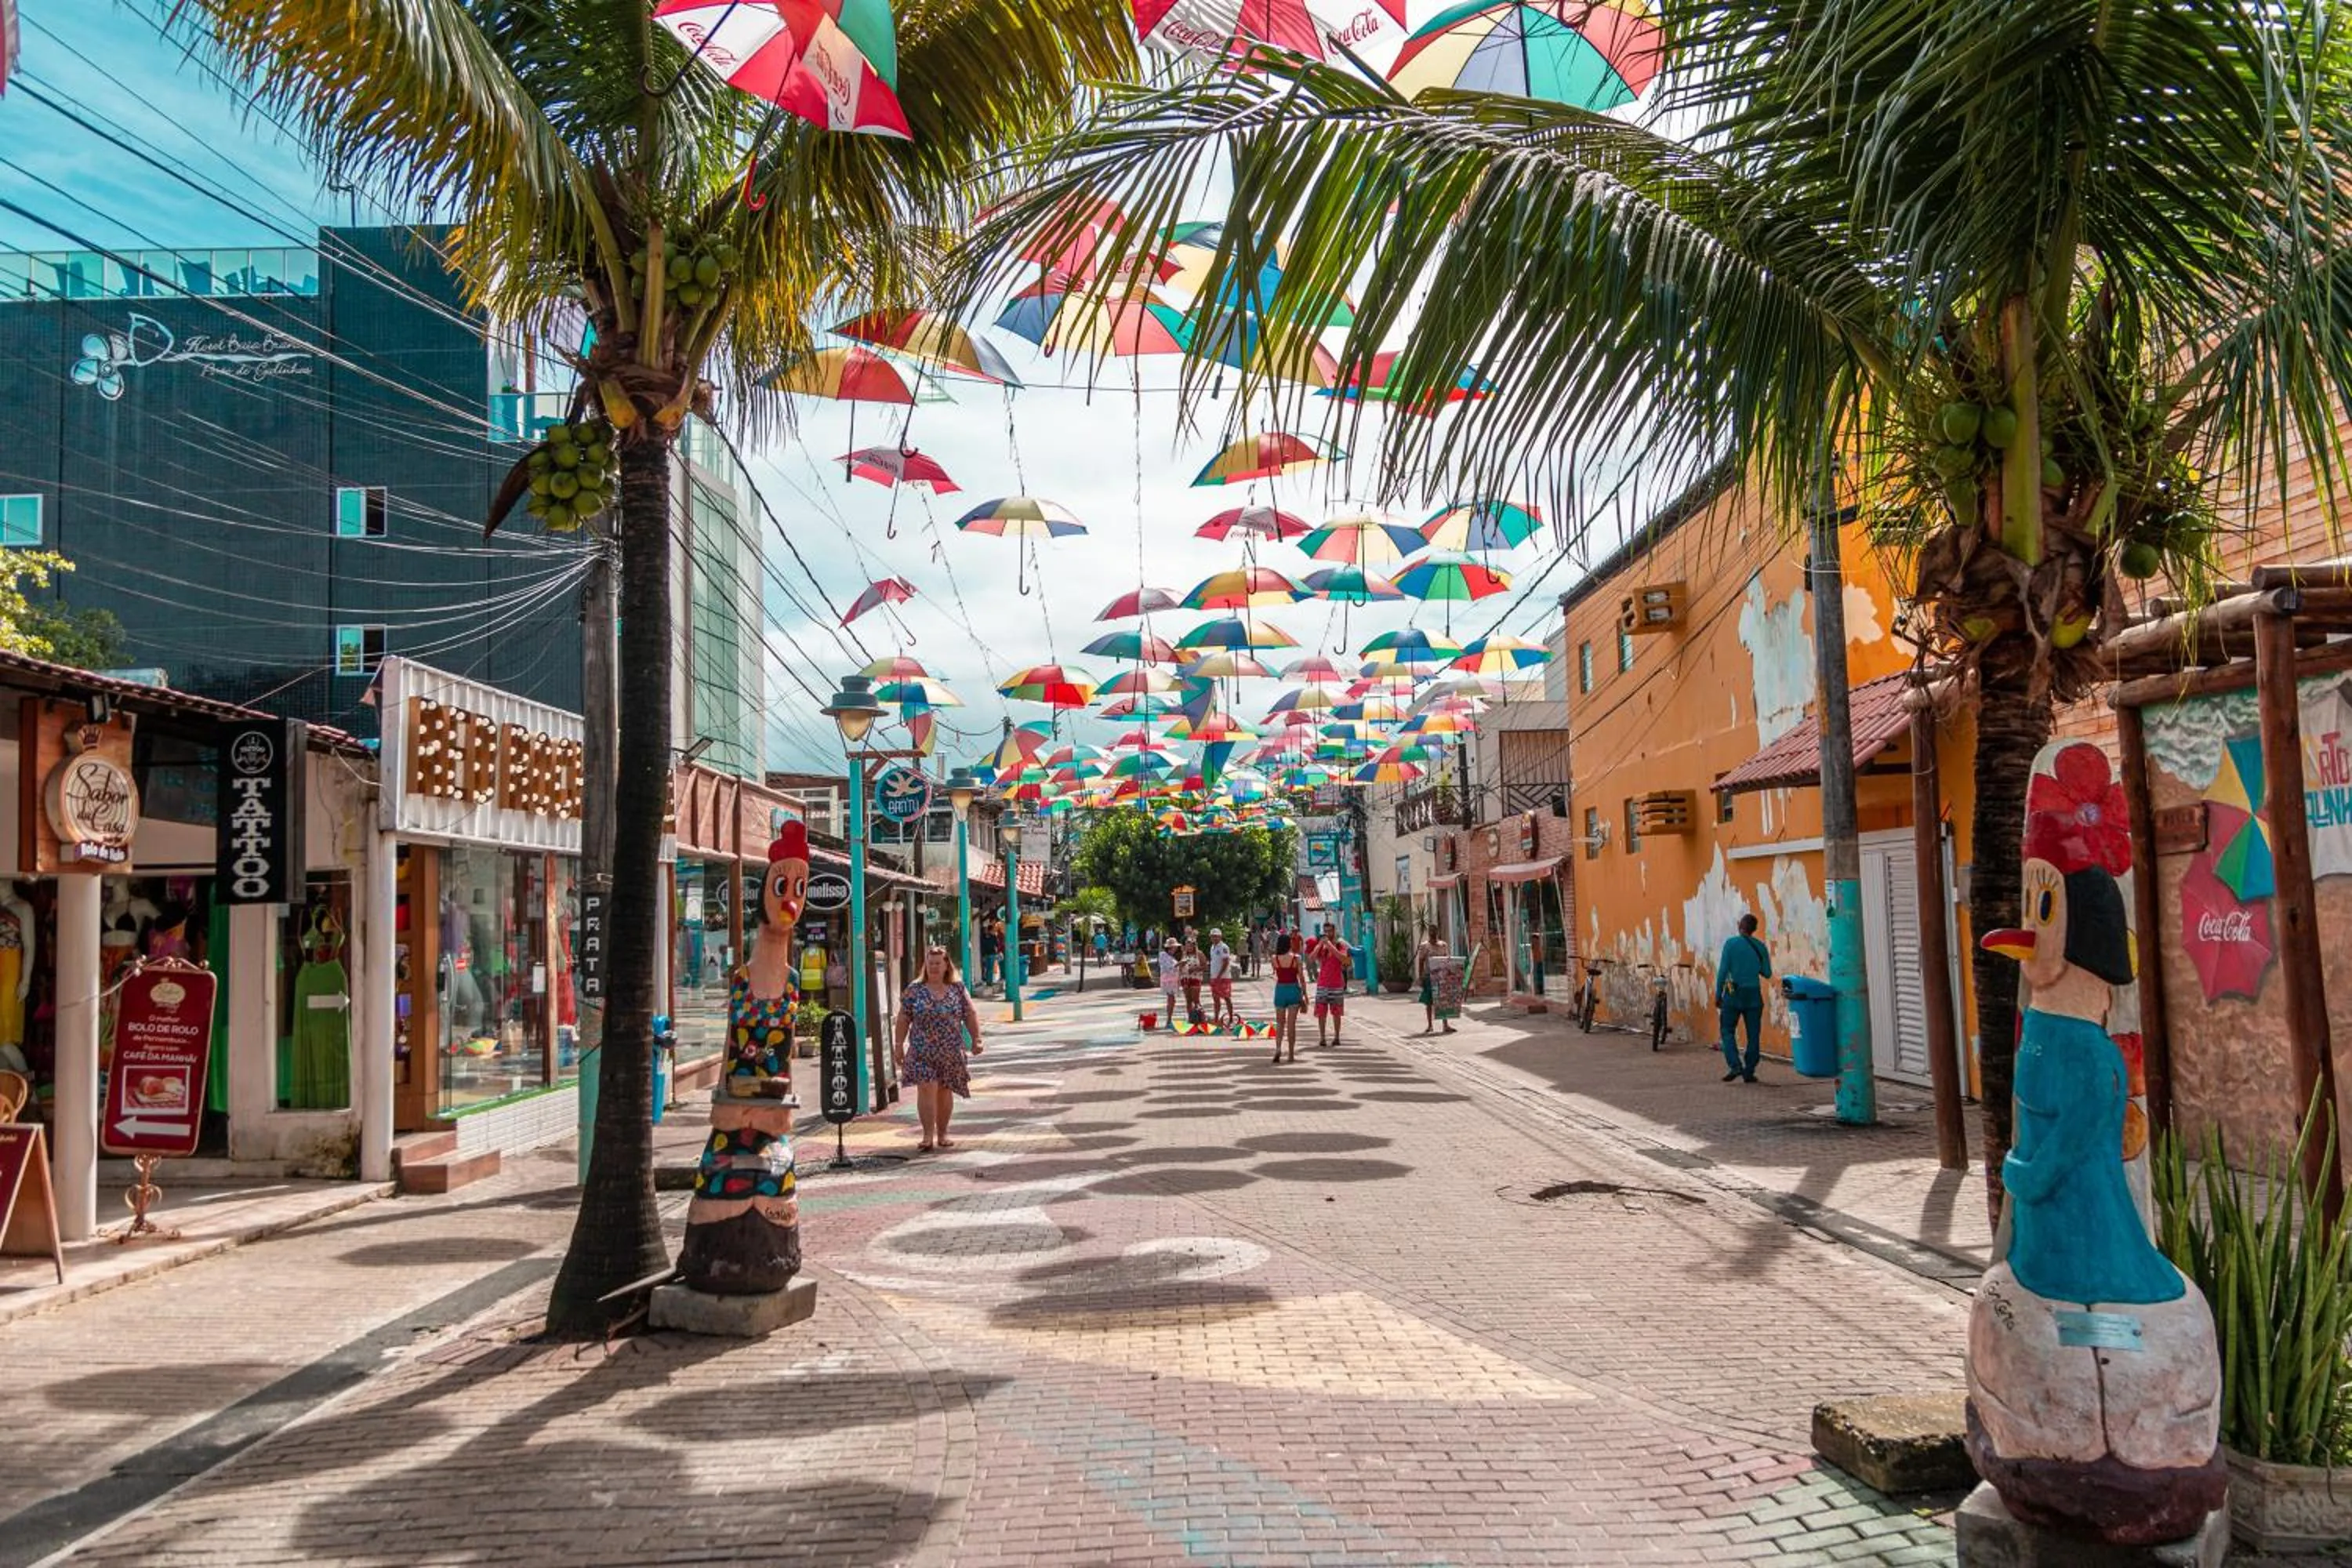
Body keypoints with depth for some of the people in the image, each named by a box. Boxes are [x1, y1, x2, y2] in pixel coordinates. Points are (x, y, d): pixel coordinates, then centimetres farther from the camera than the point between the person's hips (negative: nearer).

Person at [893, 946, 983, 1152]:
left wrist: (976, 1039, 2)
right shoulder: (915, 990, 2)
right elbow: (903, 1019, 3)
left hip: (951, 1052, 2)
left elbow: (970, 1016, 7)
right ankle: (928, 1136, -9)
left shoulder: (958, 989, 4)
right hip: (922, 1051, -1)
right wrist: (899, 1044, 0)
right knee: (926, 1089, -11)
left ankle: (942, 1134, 20)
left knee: (945, 1091, 8)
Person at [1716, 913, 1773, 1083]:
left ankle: (1735, 1066, -10)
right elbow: (1767, 974, 8)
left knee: (1728, 1031, 6)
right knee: (1753, 1035, 8)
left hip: (1734, 994, -3)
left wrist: (1718, 995, -4)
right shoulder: (1761, 947, 3)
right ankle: (1749, 1072, 7)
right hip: (1753, 995, 3)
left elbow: (1722, 971, -10)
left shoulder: (1731, 944, -7)